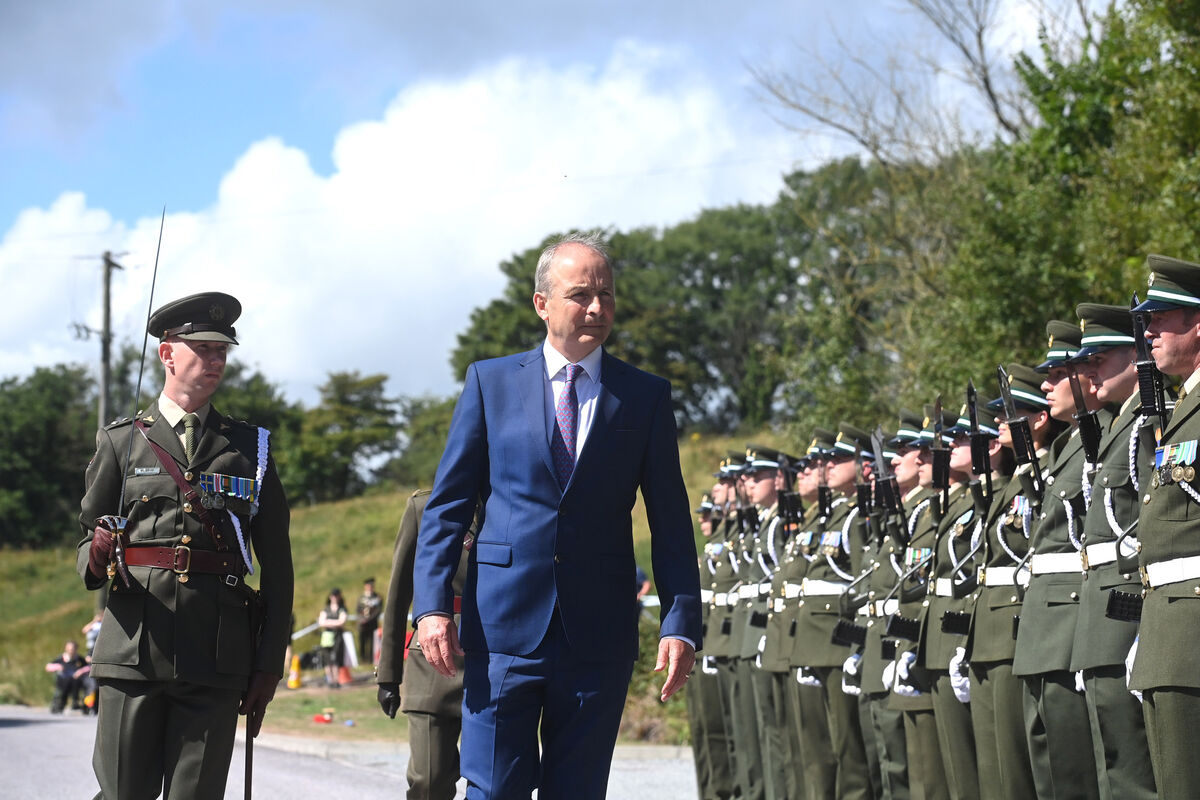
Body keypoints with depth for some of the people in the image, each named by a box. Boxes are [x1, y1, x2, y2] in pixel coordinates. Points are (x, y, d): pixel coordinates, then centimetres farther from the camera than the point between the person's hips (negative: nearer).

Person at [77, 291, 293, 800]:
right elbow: (86, 545, 14)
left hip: (216, 659, 0)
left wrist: (269, 664, 6)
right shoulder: (121, 442, 12)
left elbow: (277, 567, 13)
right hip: (132, 649, 0)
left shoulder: (251, 448, 14)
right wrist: (97, 559, -11)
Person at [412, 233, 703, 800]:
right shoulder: (491, 382, 6)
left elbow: (670, 523, 7)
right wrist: (433, 604, -5)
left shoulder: (646, 397, 7)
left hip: (599, 636, 1)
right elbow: (447, 504, 6)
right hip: (503, 626, -1)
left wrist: (680, 623, -3)